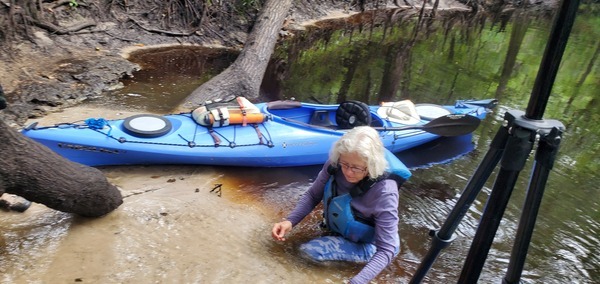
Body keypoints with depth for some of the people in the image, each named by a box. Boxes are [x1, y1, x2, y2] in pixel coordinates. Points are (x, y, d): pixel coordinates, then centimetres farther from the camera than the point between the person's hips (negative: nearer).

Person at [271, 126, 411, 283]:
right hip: (341, 228, 6)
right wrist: (289, 221, -24)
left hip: (369, 244, -6)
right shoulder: (335, 165, -22)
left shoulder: (384, 191, -36)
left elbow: (387, 250, -32)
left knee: (309, 250, -21)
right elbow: (312, 195, -8)